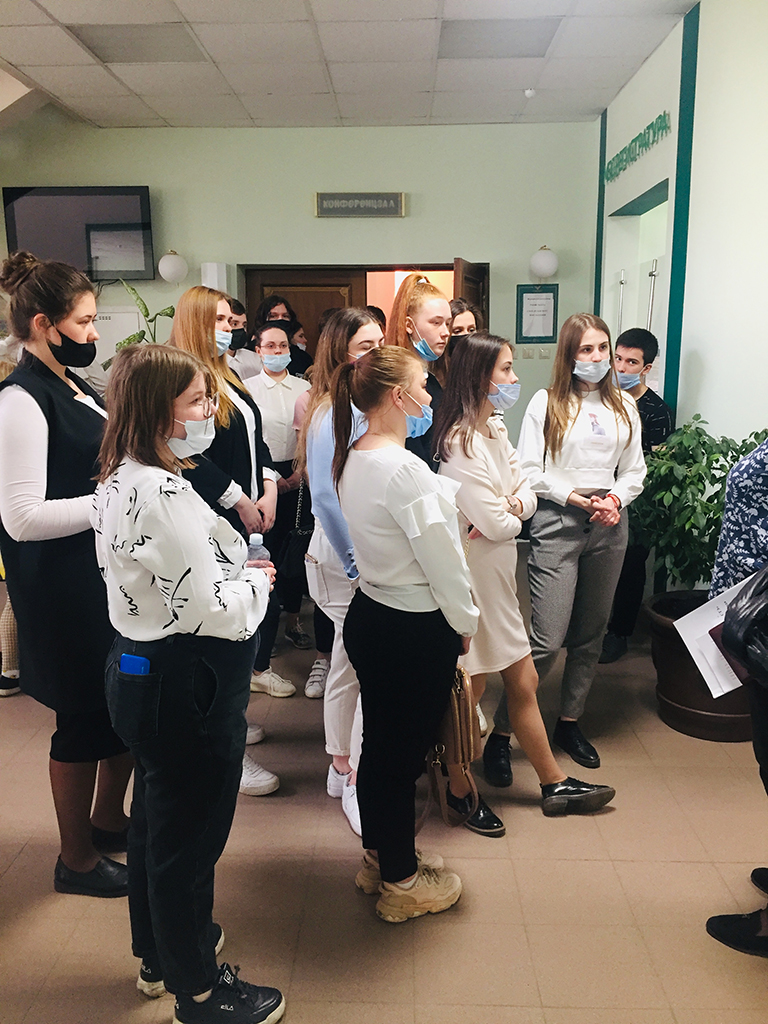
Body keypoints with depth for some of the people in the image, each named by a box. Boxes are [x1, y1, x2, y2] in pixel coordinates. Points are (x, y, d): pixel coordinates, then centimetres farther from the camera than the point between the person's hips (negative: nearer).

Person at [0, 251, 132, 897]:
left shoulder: (73, 388, 12)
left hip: (110, 576, 9)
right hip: (64, 594, -9)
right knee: (84, 719, 7)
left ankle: (108, 820, 41)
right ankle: (77, 860, 29)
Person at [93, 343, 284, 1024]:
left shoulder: (120, 479, 4)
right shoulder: (165, 492, -27)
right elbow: (213, 610, -26)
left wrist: (234, 569, 6)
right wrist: (257, 580, -8)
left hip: (140, 670, 10)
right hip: (186, 686, -10)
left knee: (156, 820, 25)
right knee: (190, 834, 9)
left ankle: (160, 953, 47)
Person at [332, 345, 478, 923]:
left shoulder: (354, 459, 4)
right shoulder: (404, 469, -24)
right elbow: (441, 560, -18)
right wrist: (465, 623, -5)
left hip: (370, 615, 9)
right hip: (416, 632, -9)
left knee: (381, 742, 22)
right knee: (405, 753, 8)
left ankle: (380, 858, 42)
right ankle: (402, 884, 29)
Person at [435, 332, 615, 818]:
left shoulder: (495, 429, 9)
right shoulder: (460, 442, -21)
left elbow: (527, 492, 7)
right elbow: (496, 525, -22)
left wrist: (511, 506, -15)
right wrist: (509, 516, 0)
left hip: (499, 573, 9)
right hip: (475, 573, -9)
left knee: (523, 680, 17)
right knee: (471, 688, 6)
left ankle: (555, 783, 32)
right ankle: (459, 789, 27)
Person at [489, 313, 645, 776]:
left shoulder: (624, 405, 12)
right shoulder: (546, 403, 0)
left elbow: (635, 470, 11)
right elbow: (531, 470, -6)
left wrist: (616, 498, -8)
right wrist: (577, 497, -15)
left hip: (609, 526, 5)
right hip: (558, 523, -5)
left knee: (591, 633, 12)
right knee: (547, 641, -10)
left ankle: (570, 722, 30)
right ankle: (500, 734, 3)